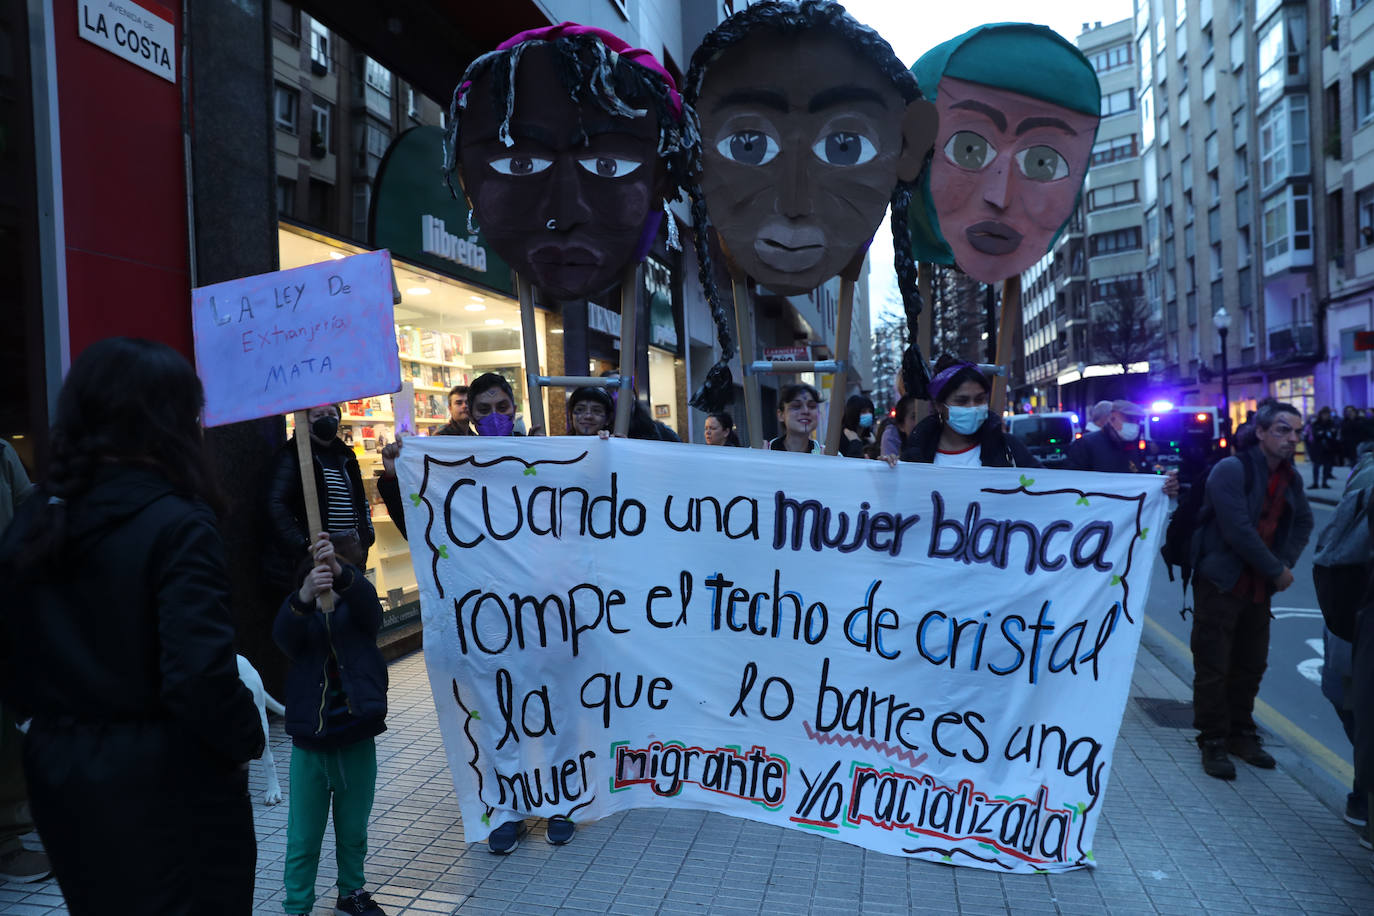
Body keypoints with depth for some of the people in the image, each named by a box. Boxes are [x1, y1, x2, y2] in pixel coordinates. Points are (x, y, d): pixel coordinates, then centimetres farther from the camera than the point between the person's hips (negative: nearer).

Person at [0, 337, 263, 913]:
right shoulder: (176, 524, -20)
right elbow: (198, 672, -26)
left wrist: (51, 720, 17)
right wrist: (245, 740, -10)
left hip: (58, 771, 7)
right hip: (165, 781, -7)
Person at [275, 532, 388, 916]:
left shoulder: (357, 615, -1)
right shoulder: (302, 621, 0)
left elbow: (367, 599, -24)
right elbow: (283, 634, -24)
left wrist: (339, 572, -47)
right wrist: (304, 596, -47)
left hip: (358, 743, 1)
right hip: (309, 747, 0)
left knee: (353, 832, 17)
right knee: (303, 839, 8)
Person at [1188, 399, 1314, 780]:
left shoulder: (1291, 479, 8)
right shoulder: (1231, 469, -16)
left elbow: (1303, 523, 18)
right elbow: (1239, 531, -21)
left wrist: (1286, 564, 2)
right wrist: (1277, 571, -13)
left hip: (1260, 587, 7)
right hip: (1220, 584, -7)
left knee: (1250, 666, 16)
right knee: (1213, 668, 0)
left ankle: (1241, 733, 31)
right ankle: (1213, 741, 12)